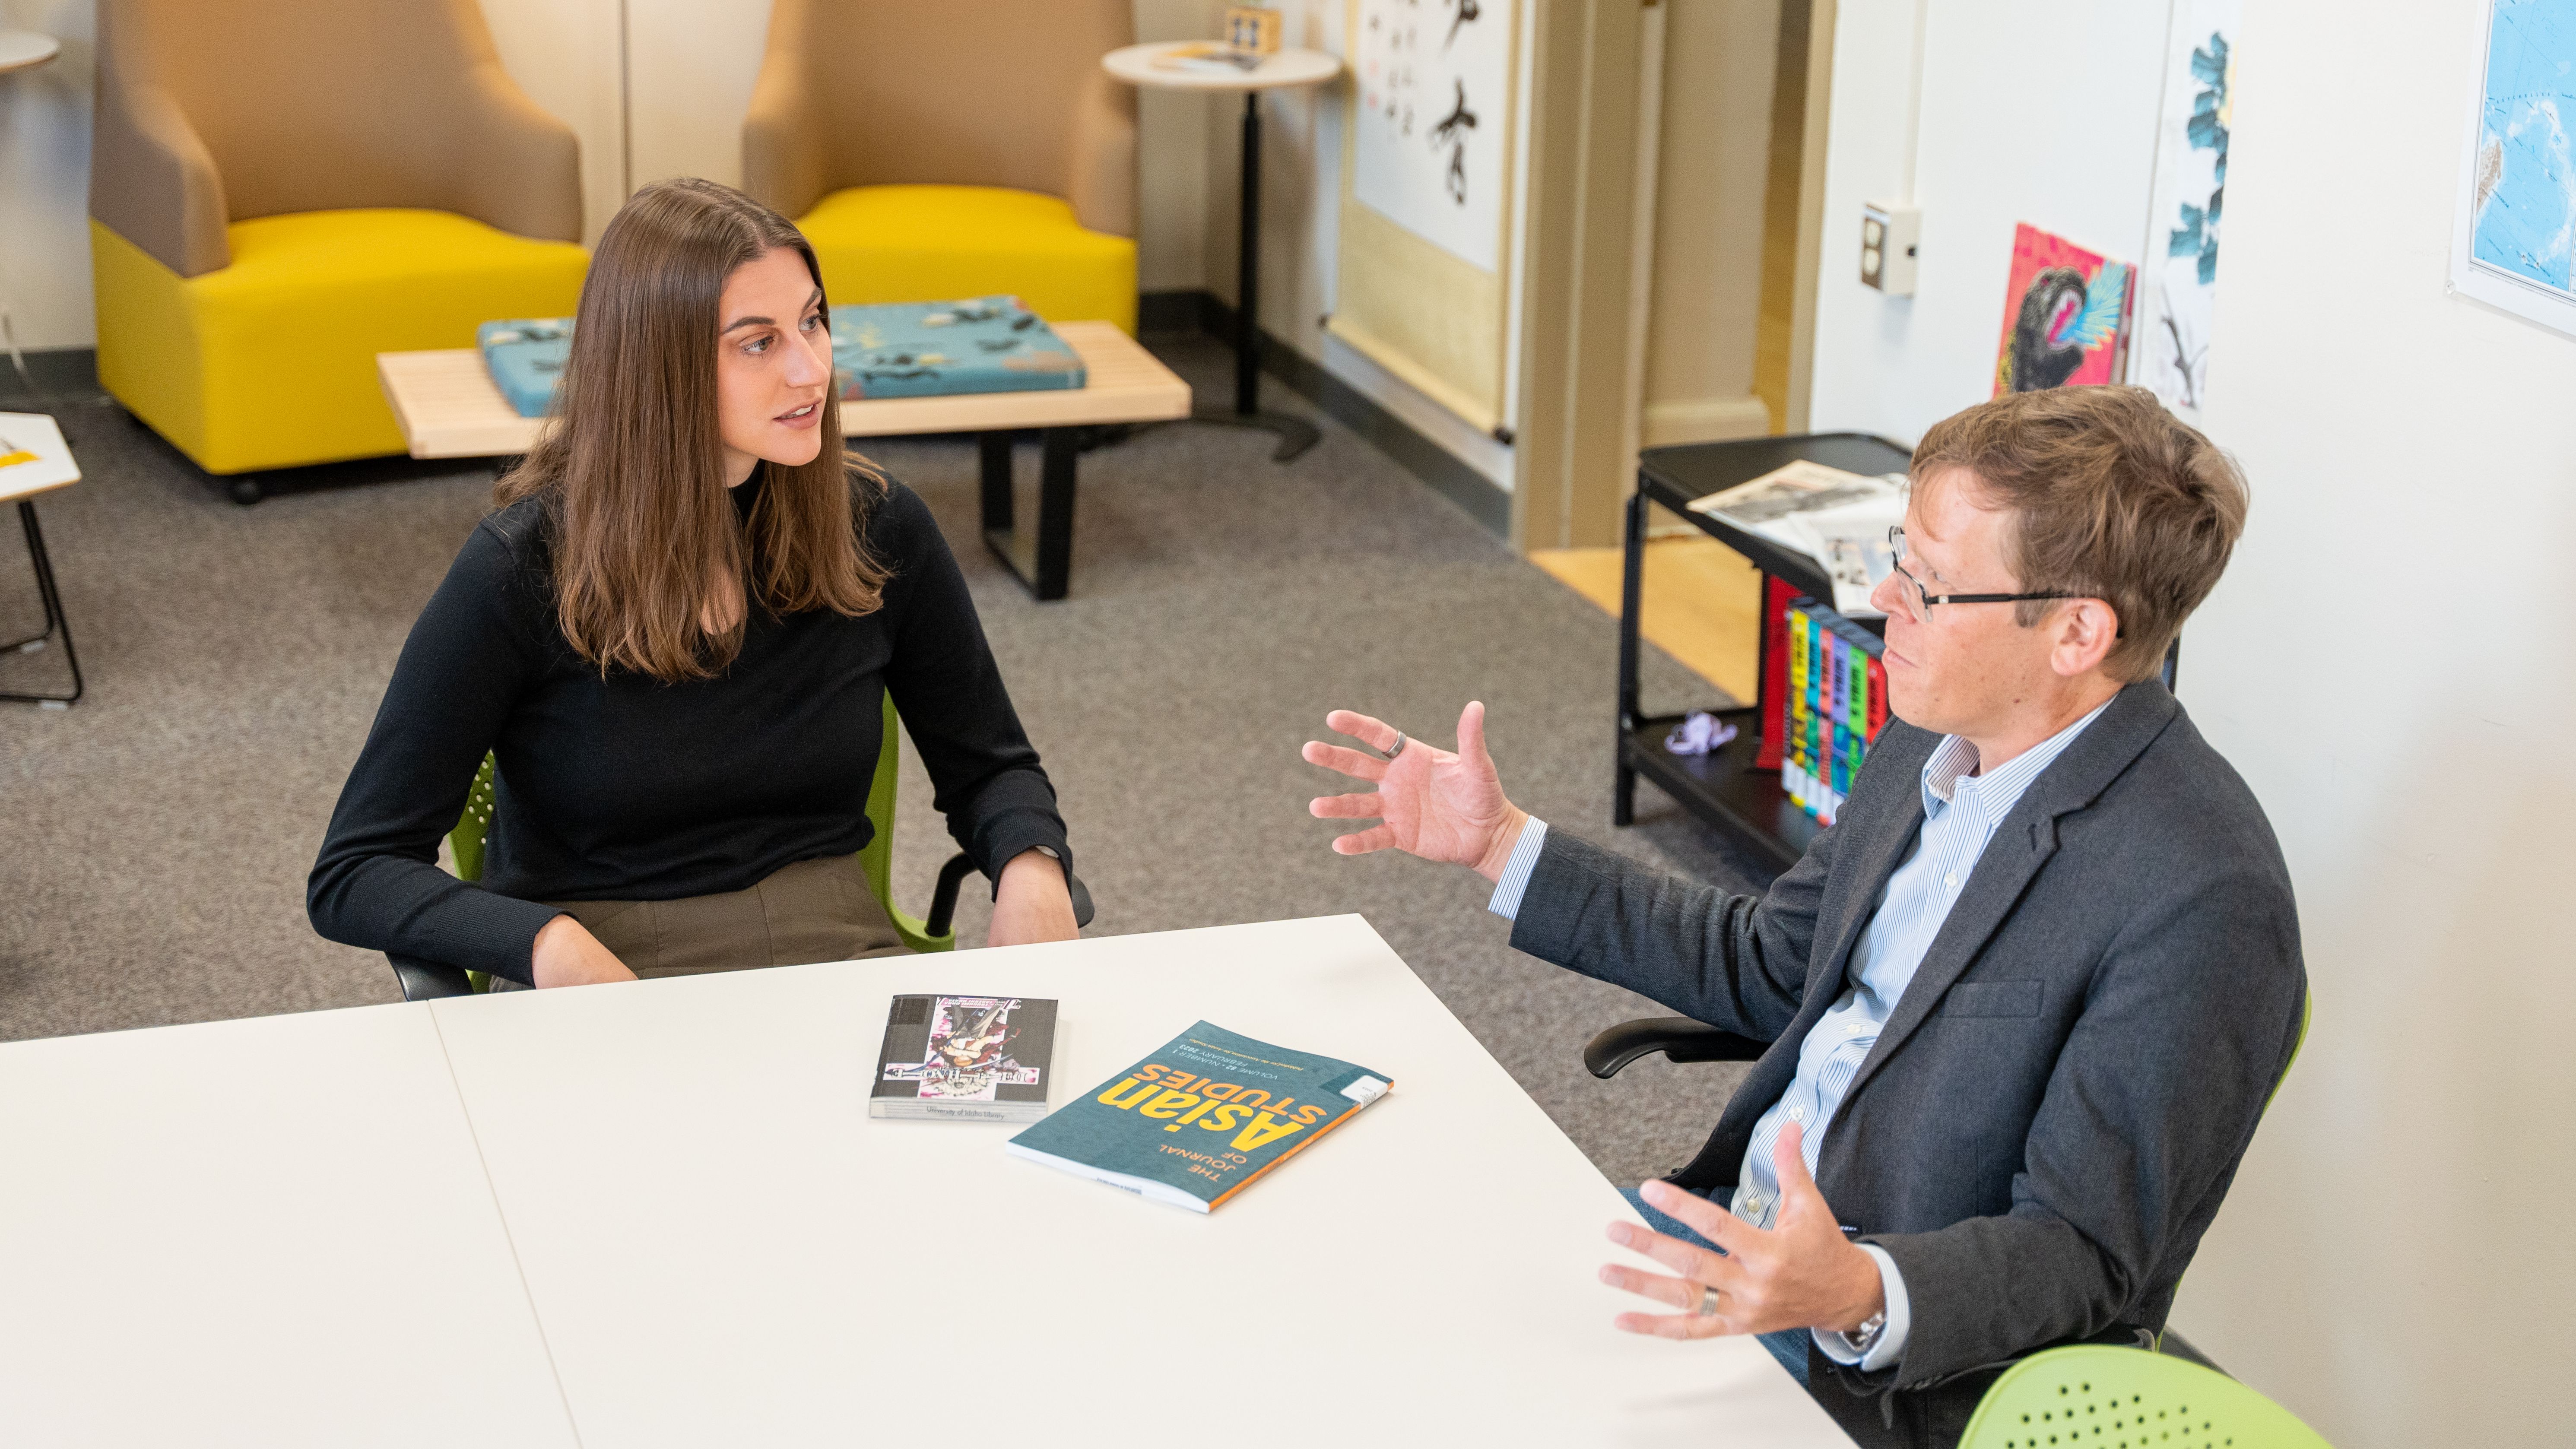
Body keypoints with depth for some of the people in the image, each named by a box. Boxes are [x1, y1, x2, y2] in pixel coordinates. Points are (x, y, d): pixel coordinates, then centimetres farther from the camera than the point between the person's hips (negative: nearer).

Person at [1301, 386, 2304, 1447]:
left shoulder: (2202, 899, -26)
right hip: (1739, 1226, 8)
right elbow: (1768, 966, 16)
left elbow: (2084, 1251, -22)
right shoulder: (1935, 741, 2)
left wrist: (1863, 1293, -41)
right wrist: (1499, 844, 13)